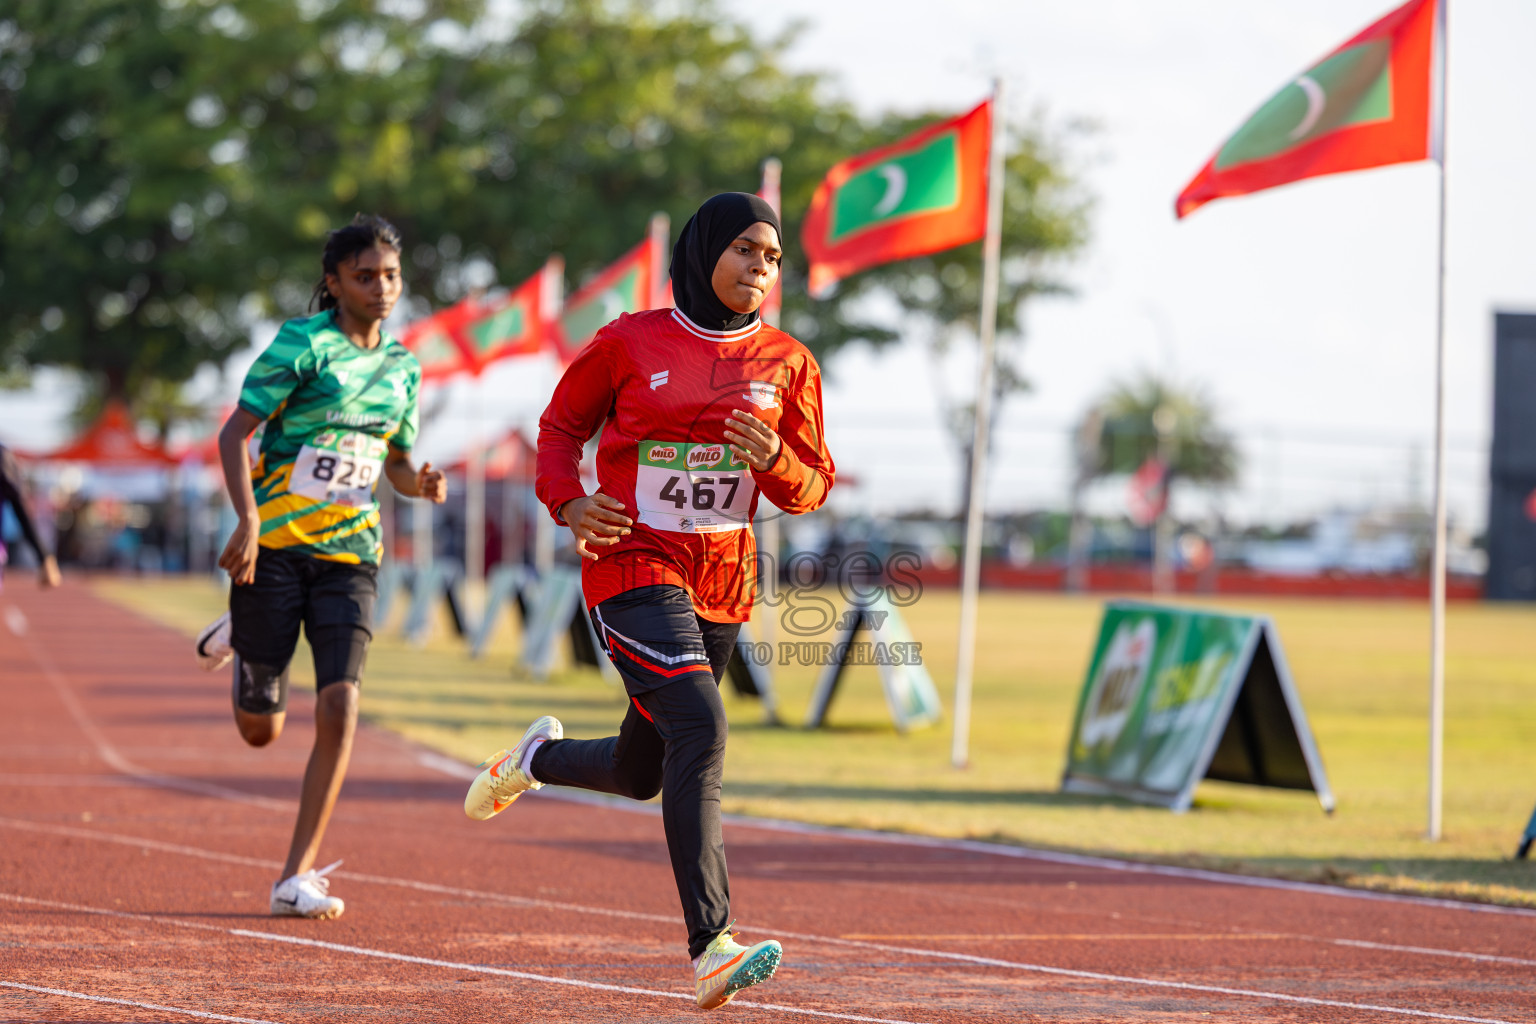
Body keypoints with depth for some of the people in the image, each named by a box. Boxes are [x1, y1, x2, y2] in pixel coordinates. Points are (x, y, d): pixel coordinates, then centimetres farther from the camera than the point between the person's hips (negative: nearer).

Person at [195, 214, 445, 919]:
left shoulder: (401, 367, 11)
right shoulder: (303, 345, -8)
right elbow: (235, 433, -11)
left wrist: (423, 483, -2)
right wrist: (248, 522, -24)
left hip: (349, 555, 4)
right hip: (274, 547, -4)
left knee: (339, 708, -16)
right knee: (261, 731, 6)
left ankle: (297, 877, -9)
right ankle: (241, 639, 43)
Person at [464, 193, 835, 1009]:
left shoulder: (786, 365, 4)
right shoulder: (628, 344, -4)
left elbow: (812, 488, 6)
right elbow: (561, 426, 9)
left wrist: (773, 459, -16)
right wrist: (569, 503, -10)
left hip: (722, 581, 5)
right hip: (632, 566, -5)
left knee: (641, 775, 16)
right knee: (700, 731, -26)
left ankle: (541, 757, 52)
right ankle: (709, 949, -31)